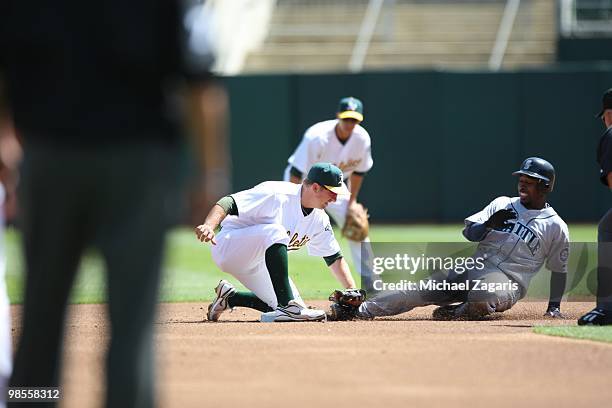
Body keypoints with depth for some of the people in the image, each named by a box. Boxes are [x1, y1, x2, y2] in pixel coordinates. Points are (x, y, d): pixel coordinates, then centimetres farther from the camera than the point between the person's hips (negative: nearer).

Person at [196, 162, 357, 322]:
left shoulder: (319, 219, 0)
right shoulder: (276, 195, -25)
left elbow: (334, 257, 8)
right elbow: (229, 203, -31)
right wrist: (209, 226, -48)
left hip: (255, 265, 9)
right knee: (275, 231, -35)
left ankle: (230, 298, 16)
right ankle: (287, 307, -36)